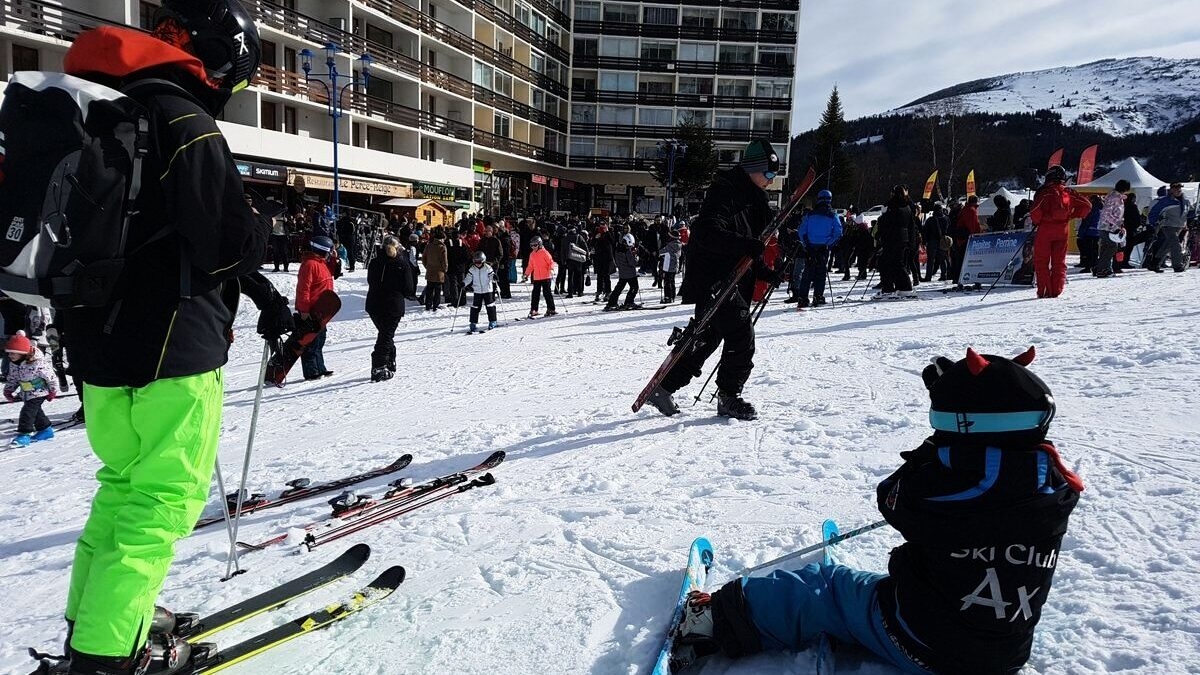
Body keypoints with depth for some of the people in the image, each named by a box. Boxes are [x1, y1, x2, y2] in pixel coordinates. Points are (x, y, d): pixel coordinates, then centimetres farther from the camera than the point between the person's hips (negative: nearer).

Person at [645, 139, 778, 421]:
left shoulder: (752, 198, 17)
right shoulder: (724, 192, -14)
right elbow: (708, 234, -27)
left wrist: (763, 271, 11)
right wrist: (747, 246, -35)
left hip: (733, 279, 10)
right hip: (713, 278, -10)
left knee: (707, 338, 13)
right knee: (741, 335, -9)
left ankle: (663, 387, 20)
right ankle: (729, 398, 6)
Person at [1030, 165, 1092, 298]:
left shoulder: (1044, 192, -7)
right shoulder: (1068, 192, 5)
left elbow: (1035, 211, -16)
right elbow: (1087, 205, 6)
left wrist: (1036, 222, 2)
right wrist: (1072, 215, 14)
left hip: (1045, 228, -4)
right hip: (1062, 229, 4)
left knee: (1041, 261, 3)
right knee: (1059, 261, 10)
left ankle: (1044, 291, -3)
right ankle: (1056, 291, 6)